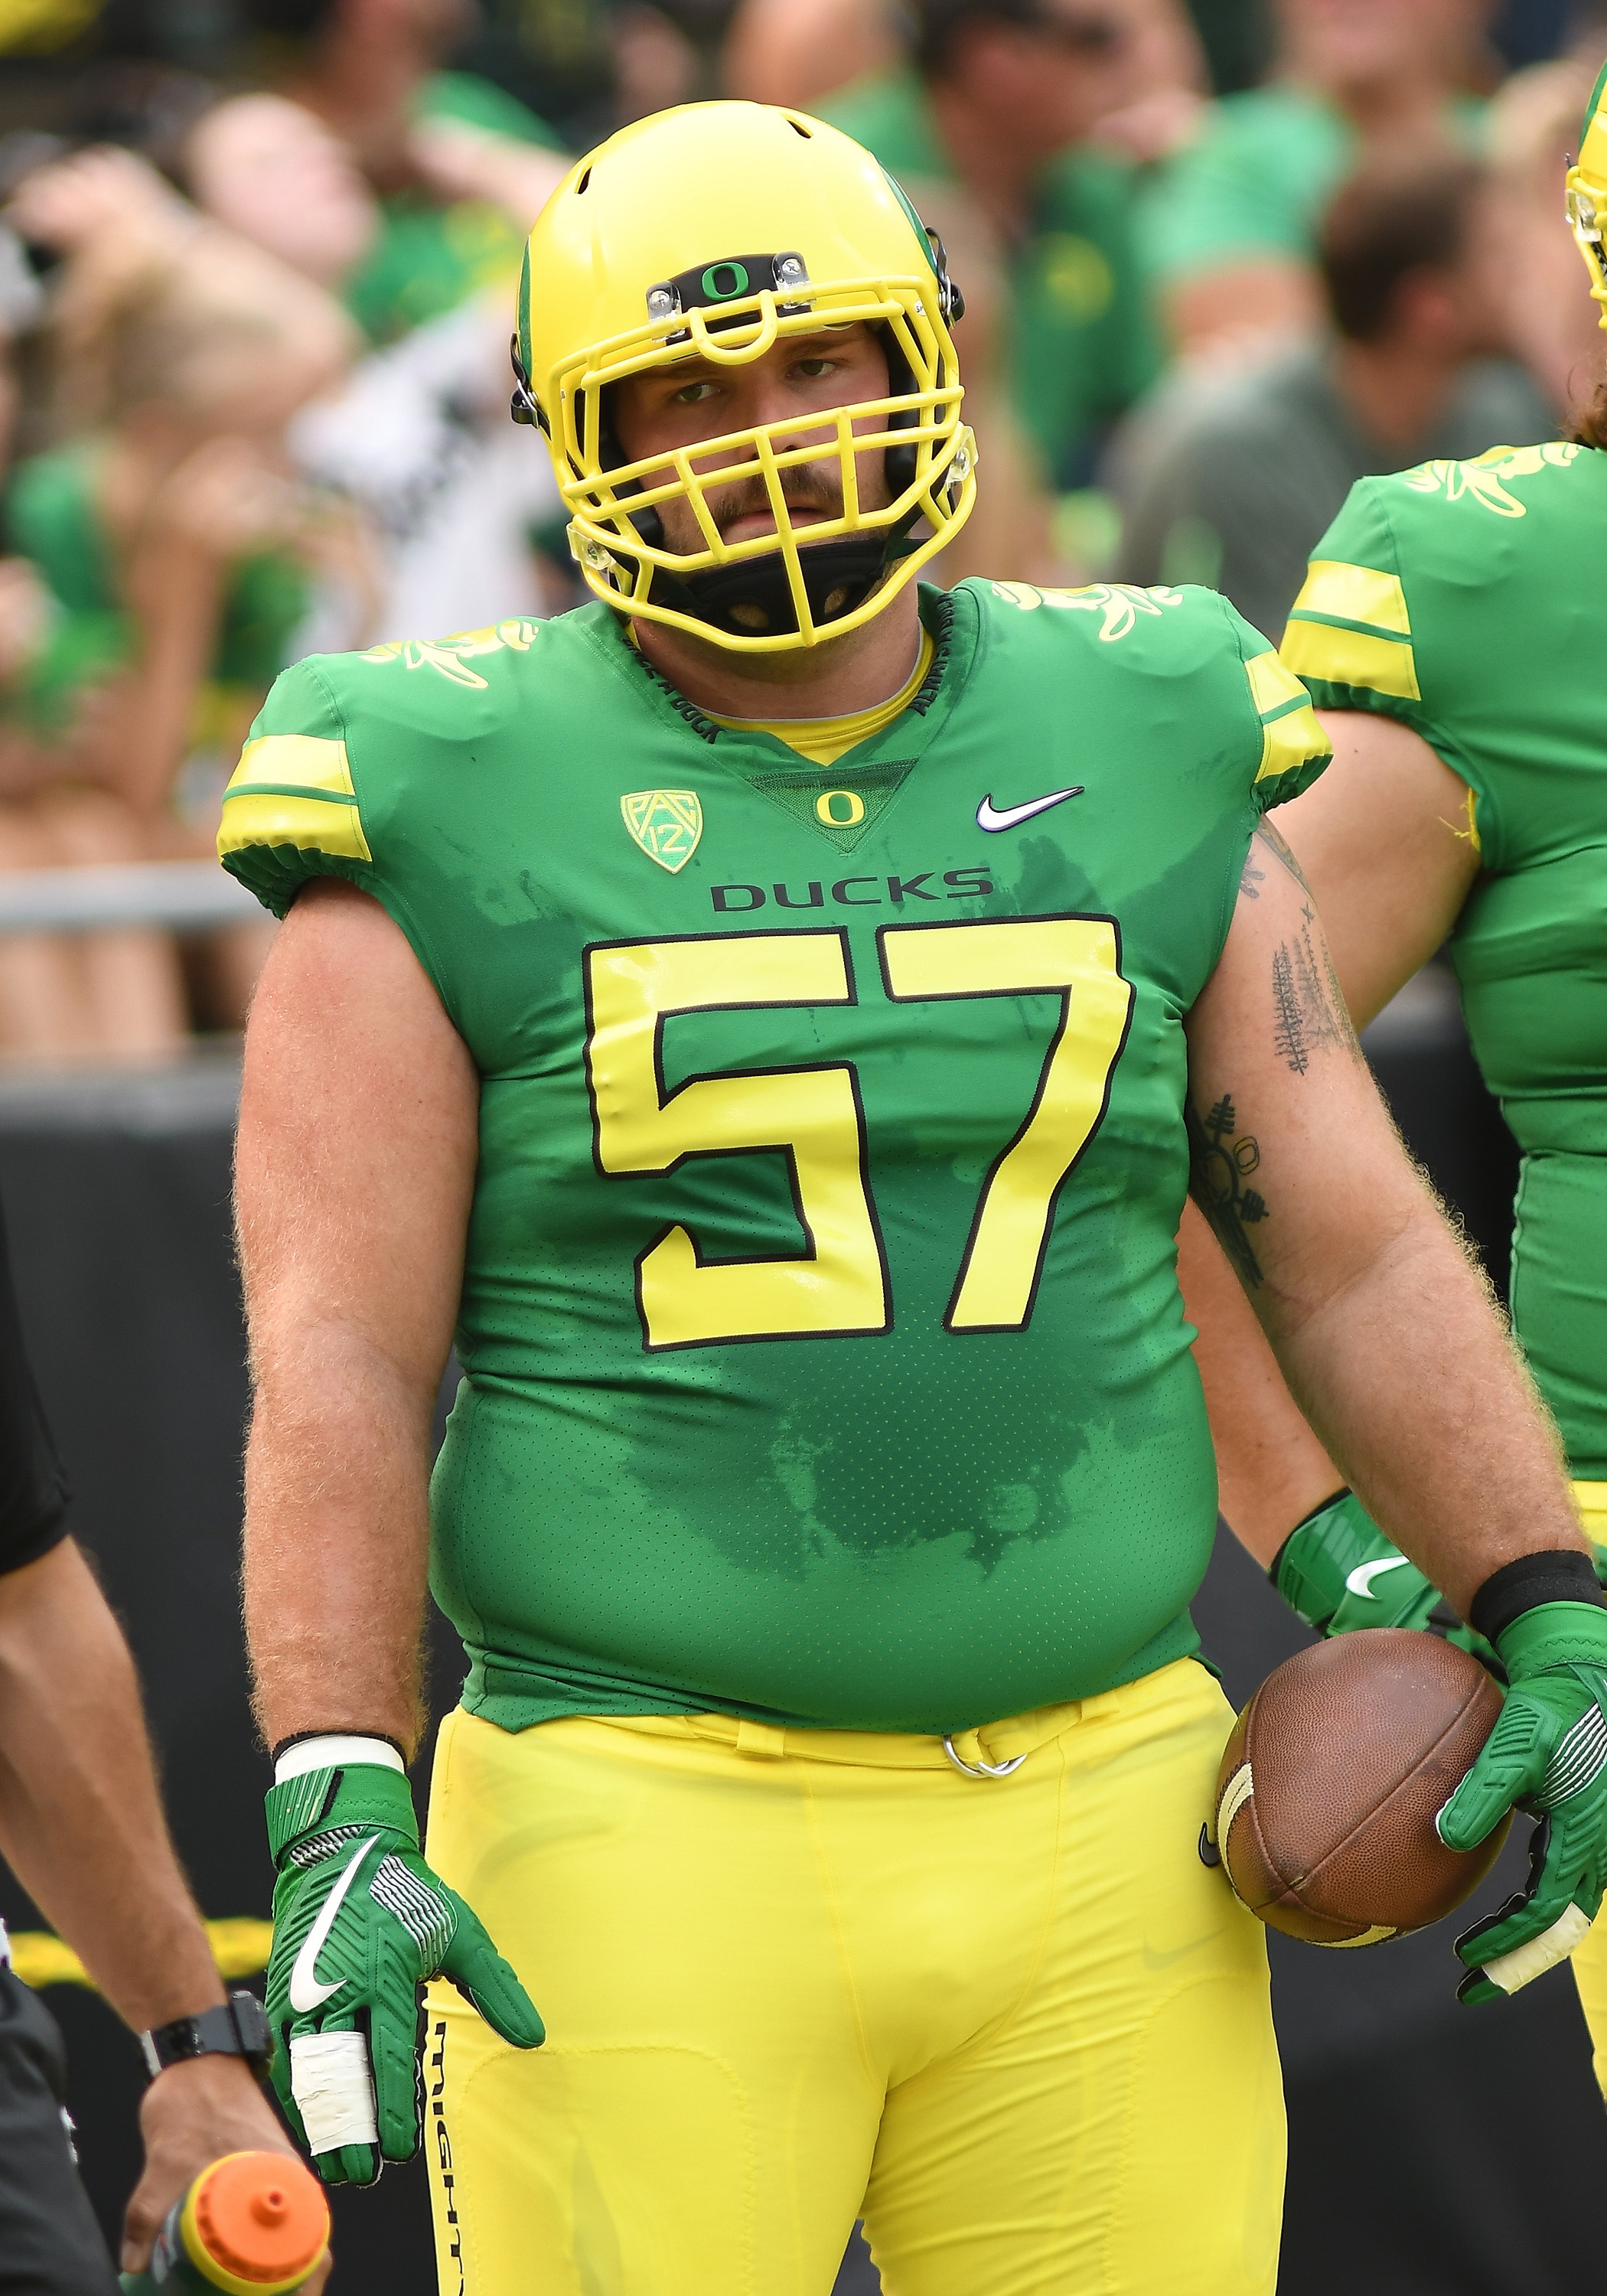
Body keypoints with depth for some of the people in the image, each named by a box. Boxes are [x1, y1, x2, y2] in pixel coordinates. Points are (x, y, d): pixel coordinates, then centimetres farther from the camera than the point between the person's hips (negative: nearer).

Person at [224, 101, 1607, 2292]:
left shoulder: (1133, 760, 8)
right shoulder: (455, 822, -2)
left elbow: (1354, 1248, 12)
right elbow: (338, 1365, -6)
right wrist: (339, 1820, -15)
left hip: (1098, 1846, 3)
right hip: (651, 1842, -3)